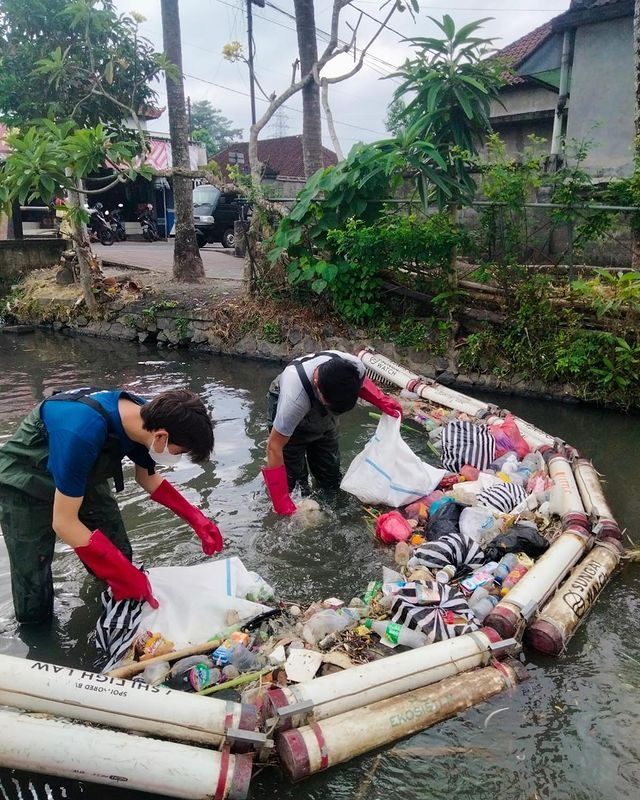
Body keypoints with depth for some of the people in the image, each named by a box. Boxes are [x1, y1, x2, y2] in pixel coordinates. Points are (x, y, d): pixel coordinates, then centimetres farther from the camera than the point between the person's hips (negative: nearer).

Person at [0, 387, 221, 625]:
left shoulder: (147, 417, -19)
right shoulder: (82, 433, -43)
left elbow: (147, 478, 2)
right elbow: (64, 523, -33)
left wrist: (196, 519, -8)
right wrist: (126, 575, -29)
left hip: (80, 475, 6)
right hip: (24, 486, -6)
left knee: (119, 559, 6)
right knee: (34, 606, -5)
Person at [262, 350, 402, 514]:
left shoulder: (355, 366, -32)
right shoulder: (295, 396, -46)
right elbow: (274, 446, -35)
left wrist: (383, 401, -19)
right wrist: (282, 506, -33)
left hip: (323, 419, 4)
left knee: (331, 480, 6)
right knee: (293, 476, -11)